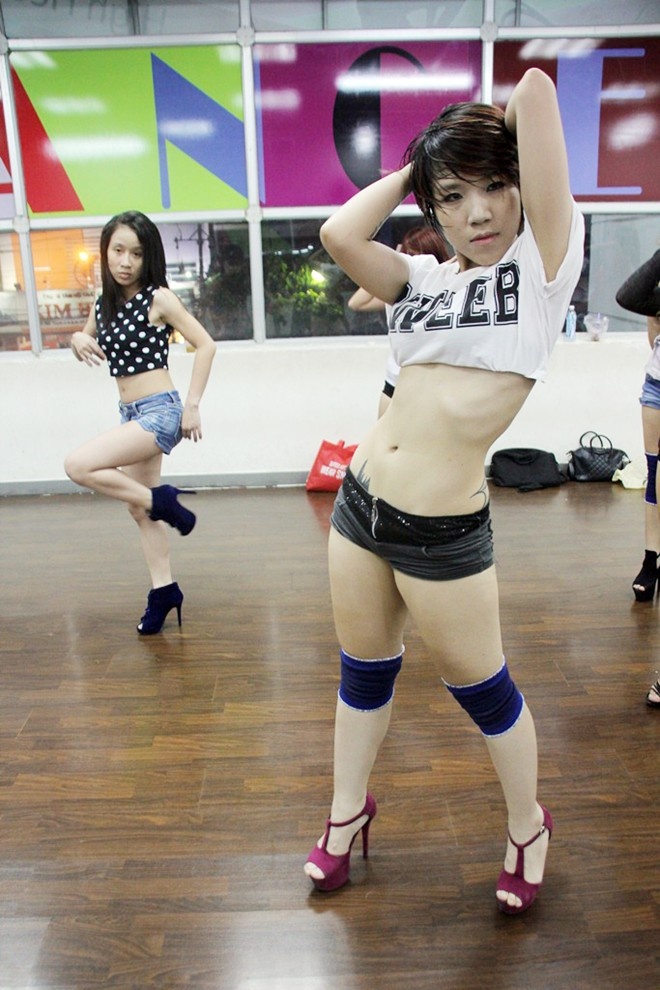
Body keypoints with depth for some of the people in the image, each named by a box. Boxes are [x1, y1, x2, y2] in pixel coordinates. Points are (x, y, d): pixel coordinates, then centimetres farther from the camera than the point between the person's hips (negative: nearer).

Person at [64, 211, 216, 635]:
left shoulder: (159, 298, -10)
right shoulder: (104, 303, 9)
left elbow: (206, 345, -13)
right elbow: (88, 348, 23)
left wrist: (193, 406, -16)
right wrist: (77, 340, -2)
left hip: (160, 412, -8)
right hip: (133, 414, 8)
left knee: (78, 465, -19)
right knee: (140, 508, 12)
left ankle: (162, 501, -3)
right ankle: (164, 589, 24)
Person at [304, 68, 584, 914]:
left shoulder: (544, 259, -4)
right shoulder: (423, 280, 9)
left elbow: (535, 86, -9)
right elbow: (337, 235, -8)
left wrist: (497, 139, 12)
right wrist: (414, 168, 5)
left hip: (442, 532, -5)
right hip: (359, 501, 5)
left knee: (480, 688, 13)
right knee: (362, 672, 21)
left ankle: (528, 826, 41)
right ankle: (348, 809, 45)